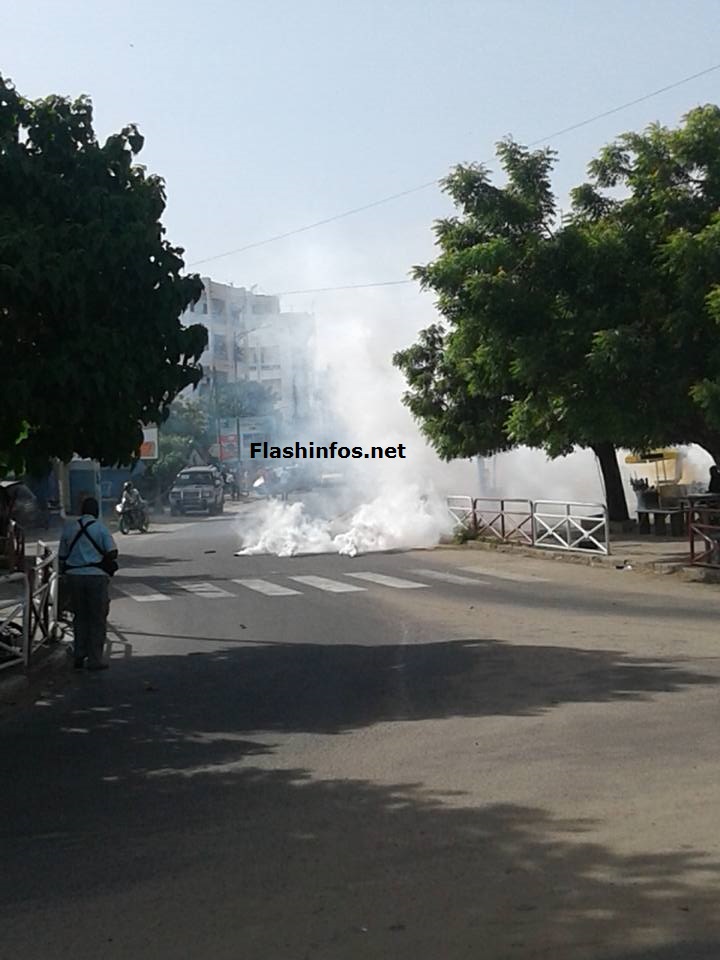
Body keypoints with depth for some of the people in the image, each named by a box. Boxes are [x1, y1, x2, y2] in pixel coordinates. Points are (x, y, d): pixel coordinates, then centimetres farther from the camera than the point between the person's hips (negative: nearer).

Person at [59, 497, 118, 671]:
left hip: (74, 576, 4)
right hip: (96, 576, -4)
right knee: (97, 619, 5)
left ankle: (78, 657, 16)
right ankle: (95, 660, 5)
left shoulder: (69, 527, 6)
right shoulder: (100, 528, -4)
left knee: (80, 617, 16)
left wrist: (64, 572, 21)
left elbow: (62, 556, 8)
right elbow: (112, 553, -10)